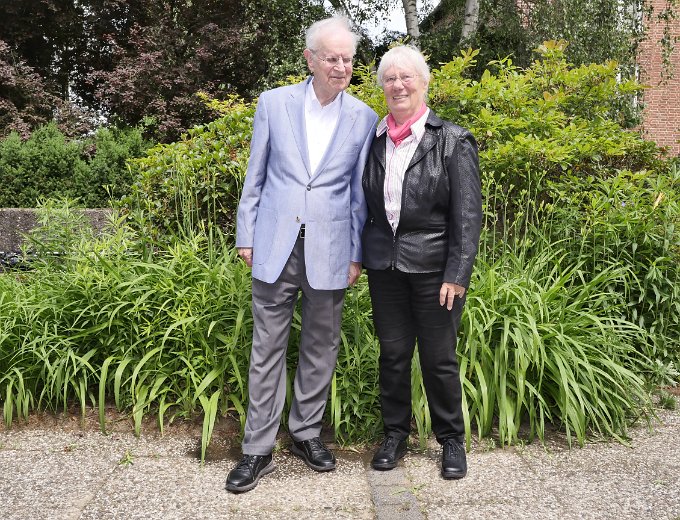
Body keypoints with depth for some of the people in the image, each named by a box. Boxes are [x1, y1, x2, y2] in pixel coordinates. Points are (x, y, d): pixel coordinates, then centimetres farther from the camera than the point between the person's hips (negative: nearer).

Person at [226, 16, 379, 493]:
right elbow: (255, 178, 6)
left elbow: (360, 192, 6)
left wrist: (357, 254, 3)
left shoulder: (364, 119, 3)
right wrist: (247, 236, 4)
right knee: (267, 349, 5)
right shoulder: (274, 103, 3)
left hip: (329, 252, 1)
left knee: (321, 348, 11)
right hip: (276, 247, 0)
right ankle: (258, 449, 16)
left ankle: (306, 433, 30)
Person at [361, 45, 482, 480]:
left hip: (433, 265, -3)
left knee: (439, 358, 6)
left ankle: (452, 440, 26)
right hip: (385, 264, 4)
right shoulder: (374, 140, 7)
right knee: (392, 354, 12)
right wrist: (357, 256, 9)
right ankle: (395, 435, 30)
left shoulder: (453, 141, -5)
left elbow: (468, 214, -8)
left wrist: (458, 274, -14)